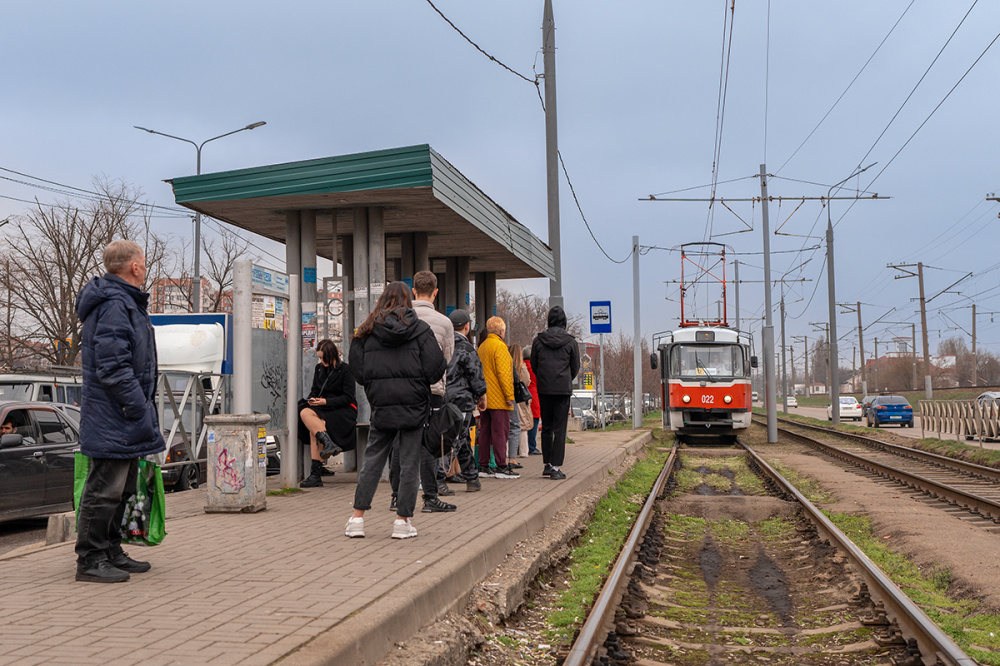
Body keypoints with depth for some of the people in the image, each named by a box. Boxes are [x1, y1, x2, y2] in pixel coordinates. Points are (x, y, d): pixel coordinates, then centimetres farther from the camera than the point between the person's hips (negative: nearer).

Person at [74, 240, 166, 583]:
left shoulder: (125, 303, 18)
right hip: (112, 422, -11)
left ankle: (111, 552, 28)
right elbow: (113, 367, -23)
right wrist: (137, 409, -21)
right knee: (104, 489, -4)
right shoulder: (114, 306, -17)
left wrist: (142, 407, 18)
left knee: (121, 488, 17)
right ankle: (90, 560, 5)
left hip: (122, 421, 11)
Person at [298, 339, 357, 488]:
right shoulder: (319, 368, 14)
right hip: (324, 409, 6)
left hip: (344, 410, -6)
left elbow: (348, 397, -8)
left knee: (313, 429, -29)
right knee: (304, 413, -29)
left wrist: (326, 402, -17)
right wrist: (311, 399, -5)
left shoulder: (345, 370, -5)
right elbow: (314, 390, 19)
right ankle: (328, 442, -42)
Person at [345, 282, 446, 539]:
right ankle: (403, 520, 8)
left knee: (372, 460, 12)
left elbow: (358, 372, 0)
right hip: (413, 405, -2)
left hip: (381, 406, 2)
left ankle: (357, 518, 10)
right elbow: (435, 368, -7)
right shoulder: (420, 329, -4)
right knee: (409, 463, 6)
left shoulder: (368, 331, 2)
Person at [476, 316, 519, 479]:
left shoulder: (482, 347, 16)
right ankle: (501, 467, -5)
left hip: (485, 397, 9)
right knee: (500, 432, -6)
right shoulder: (499, 346, -12)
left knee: (485, 431, 10)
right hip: (498, 399, -9)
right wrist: (509, 395, -16)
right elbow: (503, 373, -18)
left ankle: (483, 466, 12)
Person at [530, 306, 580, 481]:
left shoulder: (538, 340, 2)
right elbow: (575, 367, 4)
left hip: (544, 389, 2)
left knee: (546, 427, 13)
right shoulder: (571, 342, -1)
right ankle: (556, 467, -4)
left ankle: (547, 464, 17)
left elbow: (533, 364, 8)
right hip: (563, 389, -2)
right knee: (560, 428, -1)